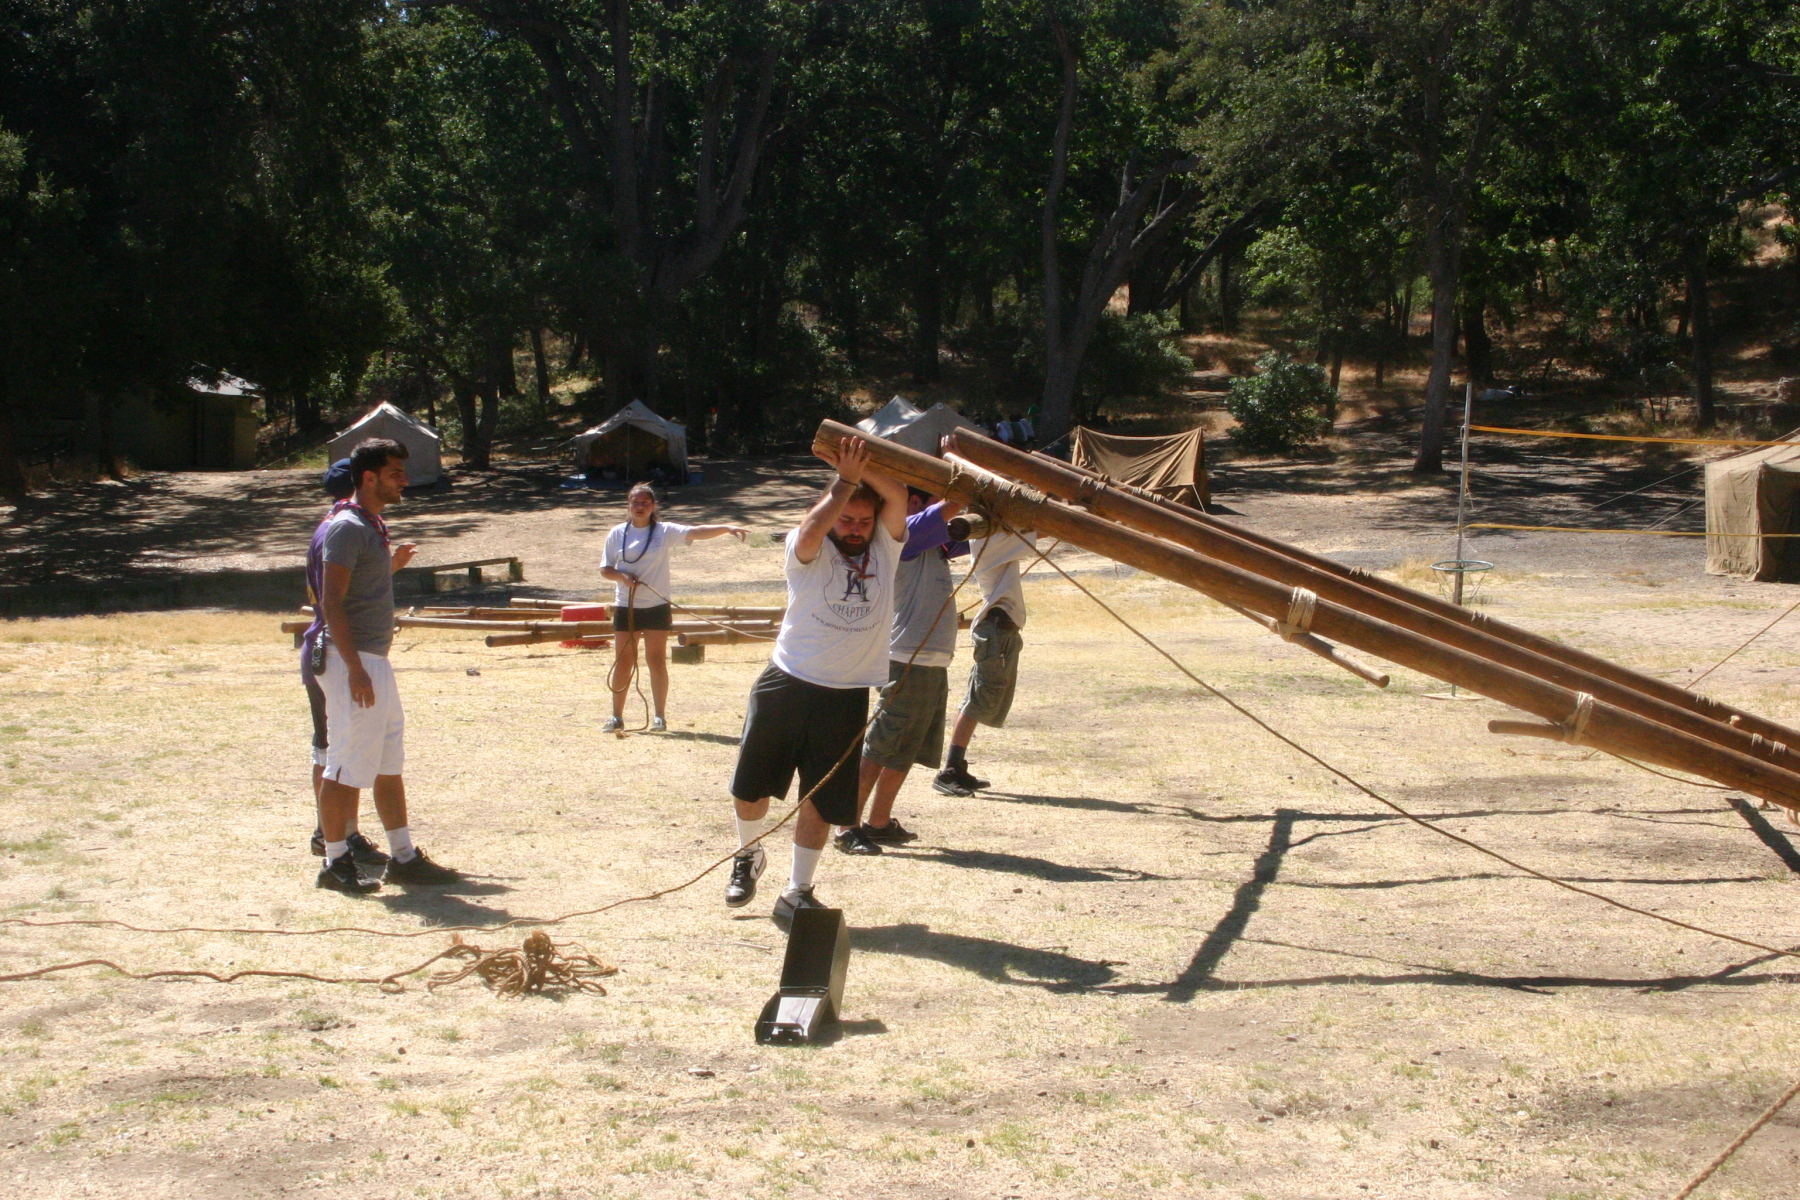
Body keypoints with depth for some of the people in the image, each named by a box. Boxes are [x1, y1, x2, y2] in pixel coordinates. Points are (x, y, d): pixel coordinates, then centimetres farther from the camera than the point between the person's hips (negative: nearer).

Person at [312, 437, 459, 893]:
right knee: (348, 767, -3)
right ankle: (336, 863, 5)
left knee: (390, 763, 13)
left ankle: (403, 858, 19)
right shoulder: (348, 527, -14)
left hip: (375, 662, 10)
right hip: (353, 662, -10)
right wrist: (354, 669, -24)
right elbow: (332, 602, -20)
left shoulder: (374, 526, 16)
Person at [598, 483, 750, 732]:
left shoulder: (665, 531, -1)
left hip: (656, 606, -1)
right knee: (623, 661, 5)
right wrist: (622, 576, -15)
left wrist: (726, 528, -27)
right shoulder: (617, 533, 3)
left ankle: (659, 716, 7)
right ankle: (616, 716, 13)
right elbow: (605, 569, 6)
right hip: (625, 606, 1)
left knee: (657, 660, 1)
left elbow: (697, 532, -13)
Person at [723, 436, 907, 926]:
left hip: (845, 698, 1)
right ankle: (748, 856, 37)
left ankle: (796, 891, 14)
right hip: (786, 684, -1)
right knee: (750, 787, 9)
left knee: (821, 798, 2)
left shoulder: (885, 548, 5)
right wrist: (845, 479, -21)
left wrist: (860, 467, -18)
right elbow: (811, 531, -27)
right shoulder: (809, 552, -3)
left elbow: (897, 497, -11)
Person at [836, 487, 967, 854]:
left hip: (933, 660, 10)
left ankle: (880, 823, 23)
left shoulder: (935, 540, 16)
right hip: (910, 660, -10)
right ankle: (848, 828, -3)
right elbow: (952, 505, -22)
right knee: (880, 749, -7)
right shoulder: (905, 532, -12)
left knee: (908, 750, 15)